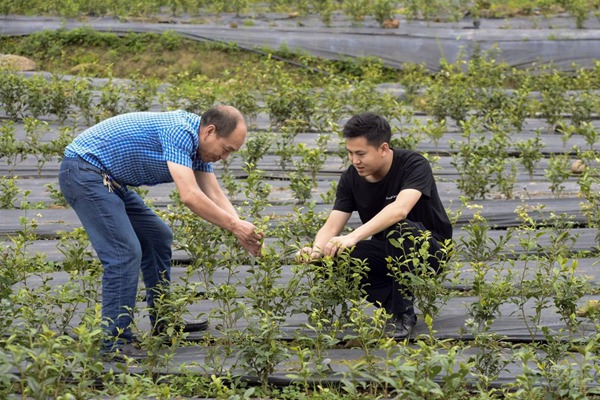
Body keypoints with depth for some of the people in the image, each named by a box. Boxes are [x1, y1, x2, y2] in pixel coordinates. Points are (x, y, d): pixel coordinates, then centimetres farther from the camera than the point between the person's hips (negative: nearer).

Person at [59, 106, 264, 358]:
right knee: (125, 252, -18)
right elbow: (190, 196, -30)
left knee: (157, 237, 16)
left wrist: (243, 234, -5)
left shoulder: (196, 140, 8)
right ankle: (114, 341, -14)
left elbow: (215, 196, 8)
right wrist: (234, 225, -22)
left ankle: (163, 321, 25)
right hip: (82, 170, -11)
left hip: (107, 180, 11)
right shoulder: (179, 131, -23)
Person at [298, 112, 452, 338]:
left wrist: (354, 237, -53)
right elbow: (332, 226, -12)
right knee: (331, 259, -22)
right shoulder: (351, 178, -6)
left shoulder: (414, 165, -23)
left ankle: (402, 313, -21)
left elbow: (400, 209, -41)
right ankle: (391, 303, -4)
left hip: (431, 249, -5)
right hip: (387, 252, 5)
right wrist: (316, 250, -36)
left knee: (399, 229, -39)